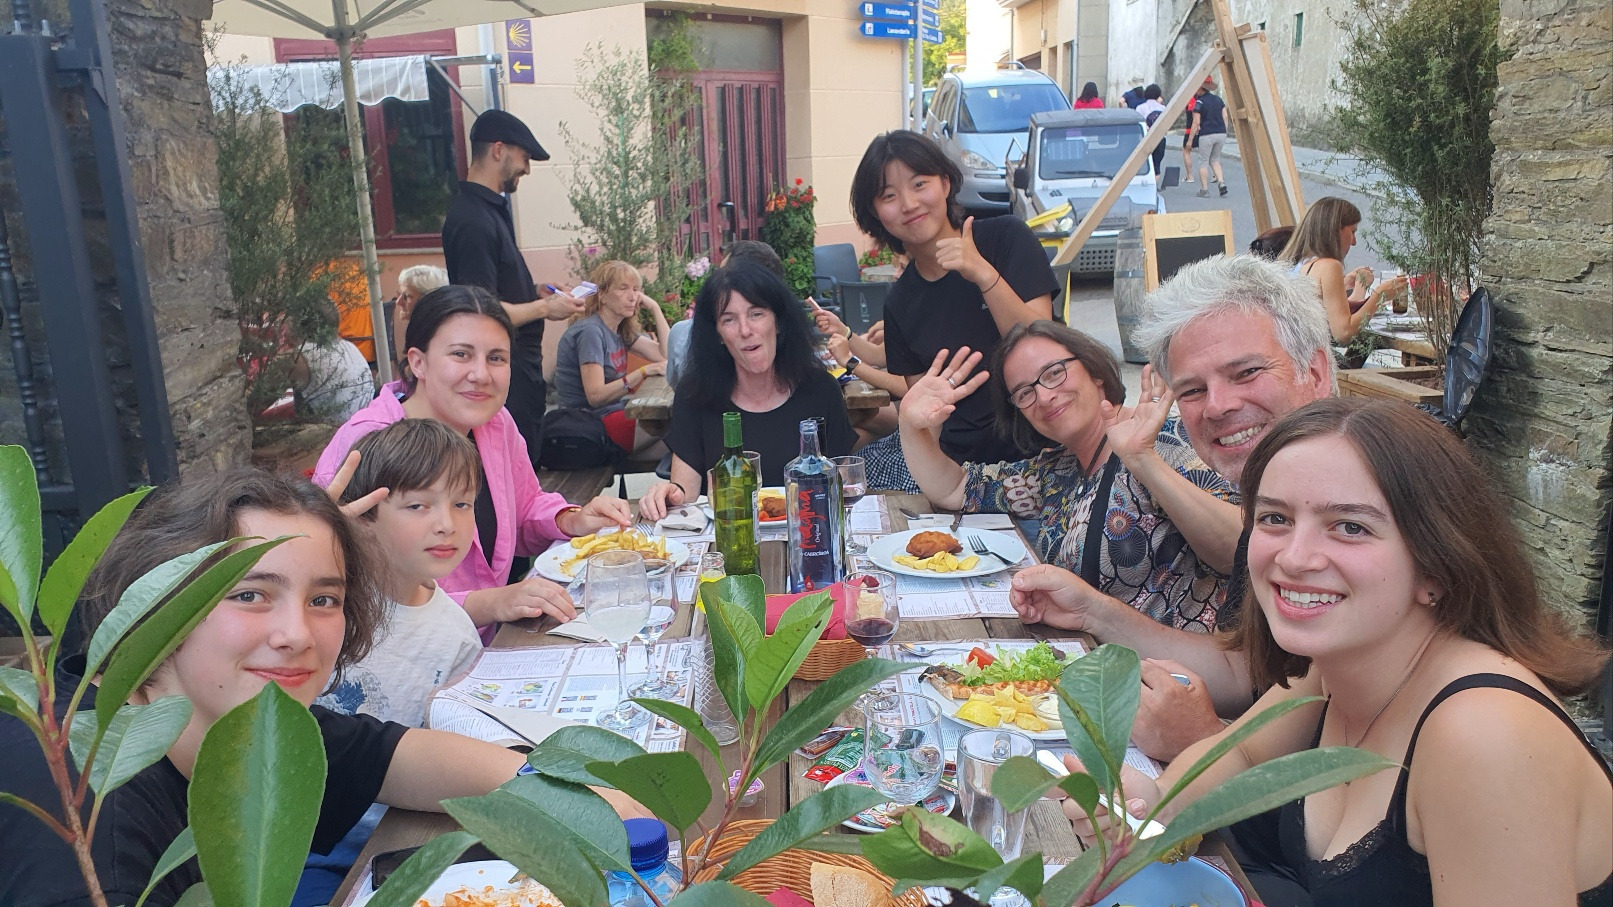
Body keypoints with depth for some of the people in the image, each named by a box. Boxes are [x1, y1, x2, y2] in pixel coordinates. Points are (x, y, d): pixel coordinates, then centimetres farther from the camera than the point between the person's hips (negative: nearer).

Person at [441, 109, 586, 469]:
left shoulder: (491, 207, 13)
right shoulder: (473, 220, -21)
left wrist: (535, 291, 10)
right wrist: (545, 307, -15)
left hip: (520, 369, 10)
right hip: (505, 380, -10)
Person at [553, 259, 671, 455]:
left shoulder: (621, 329, 11)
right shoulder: (590, 331, -16)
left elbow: (665, 356, 6)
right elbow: (595, 396, -23)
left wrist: (654, 308, 3)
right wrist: (643, 372, -30)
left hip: (617, 408, 9)